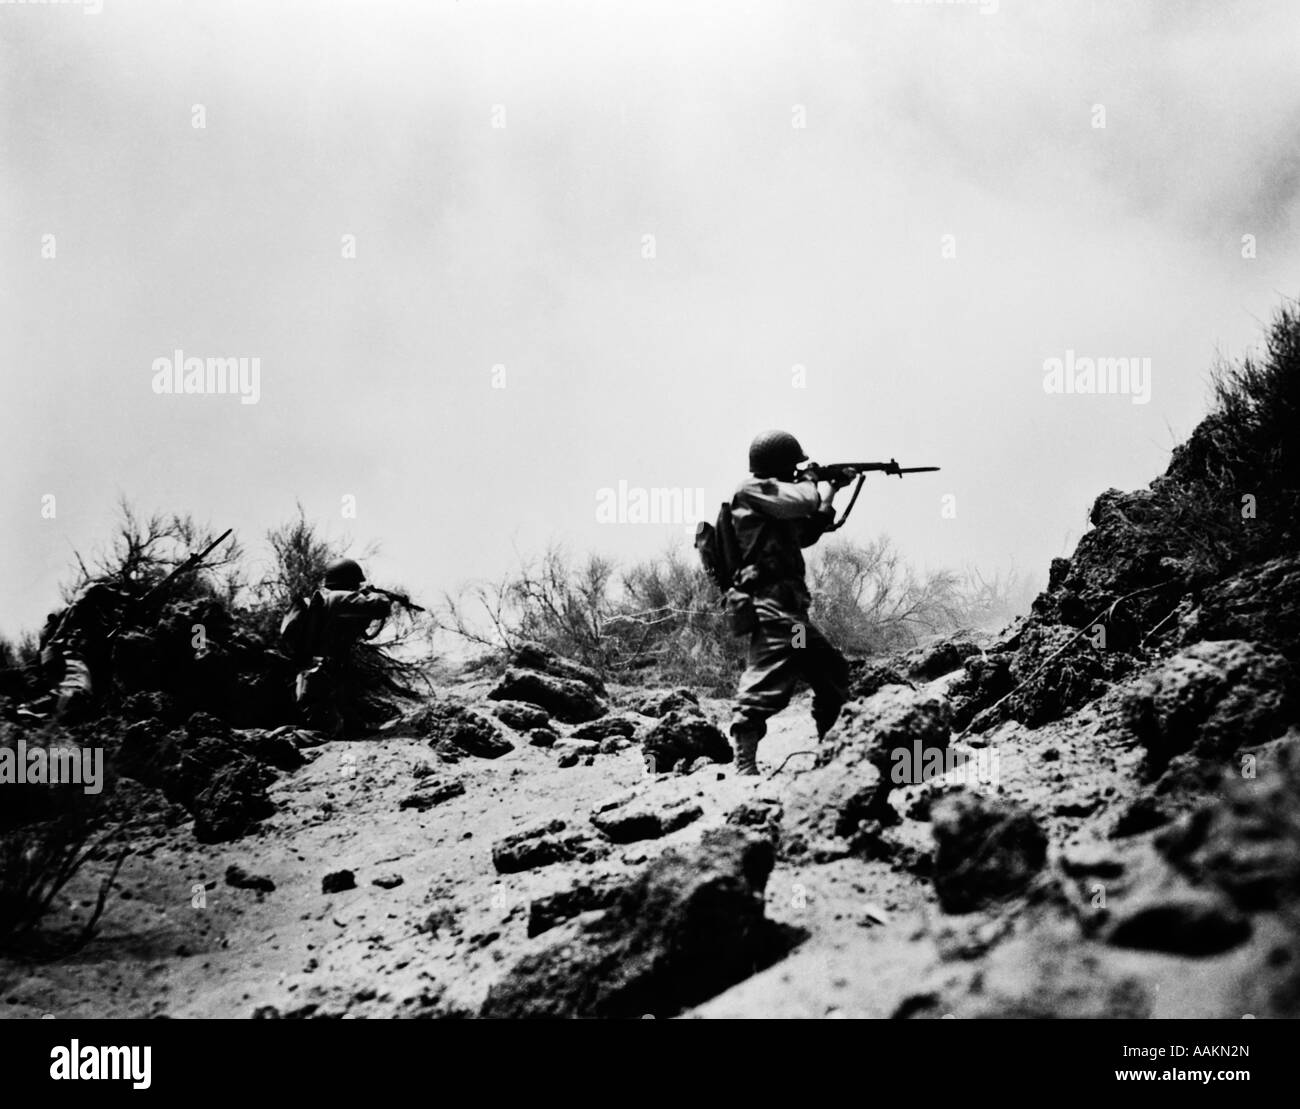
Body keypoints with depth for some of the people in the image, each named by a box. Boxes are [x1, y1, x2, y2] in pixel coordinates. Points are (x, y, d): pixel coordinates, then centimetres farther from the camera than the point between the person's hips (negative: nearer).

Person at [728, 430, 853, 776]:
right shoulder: (752, 490, -7)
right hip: (772, 606, -11)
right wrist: (820, 484, 4)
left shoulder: (771, 496, 23)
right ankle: (744, 765, -26)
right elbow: (804, 500, -18)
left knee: (833, 670, 17)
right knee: (767, 682, -20)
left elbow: (806, 533, 28)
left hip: (791, 609, 11)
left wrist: (830, 495, 20)